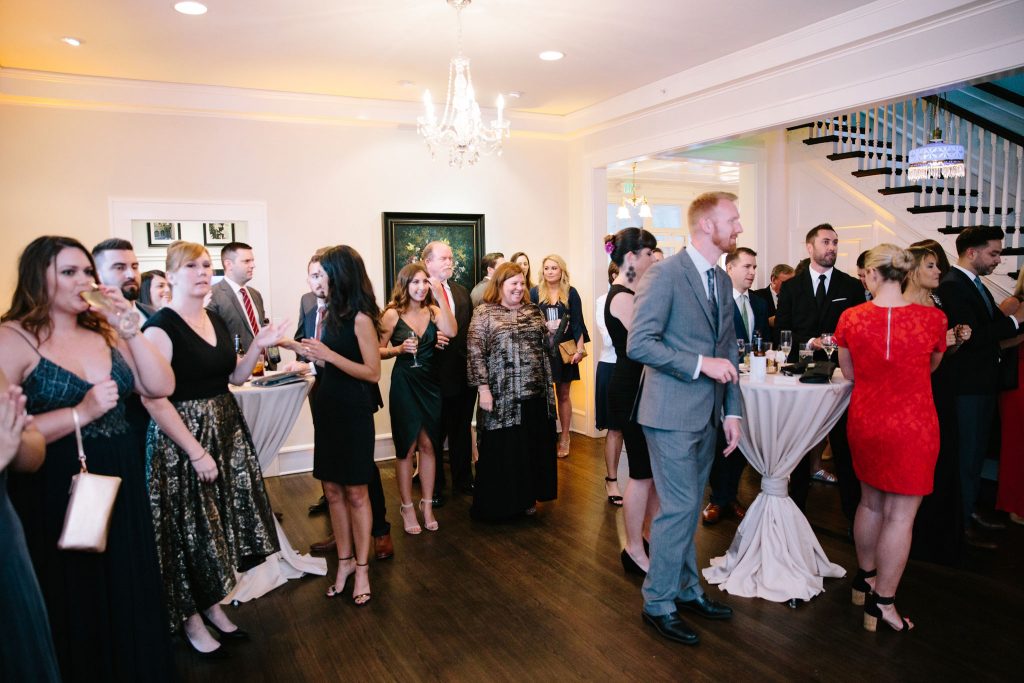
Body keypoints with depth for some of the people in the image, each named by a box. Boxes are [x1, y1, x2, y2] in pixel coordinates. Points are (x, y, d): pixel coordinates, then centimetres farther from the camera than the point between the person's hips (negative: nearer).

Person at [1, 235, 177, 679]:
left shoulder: (105, 333, 7)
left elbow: (161, 387, 0)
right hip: (56, 495, -5)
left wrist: (129, 329, -8)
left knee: (128, 600, 18)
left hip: (123, 484, 5)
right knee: (75, 611, 12)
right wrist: (81, 413, -23)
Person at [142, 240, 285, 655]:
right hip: (182, 439, -7)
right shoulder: (161, 326, -15)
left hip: (227, 432, 7)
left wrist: (258, 347, -2)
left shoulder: (216, 320, 8)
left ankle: (212, 606, 33)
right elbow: (154, 399, -21)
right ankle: (191, 621, 25)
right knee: (189, 530, 5)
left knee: (221, 522, 15)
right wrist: (196, 452, -20)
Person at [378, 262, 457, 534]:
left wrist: (441, 297, -19)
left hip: (430, 383, 3)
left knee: (428, 446, 10)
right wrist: (400, 349, -21)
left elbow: (451, 332, -18)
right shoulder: (393, 313, -7)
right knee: (406, 448, 5)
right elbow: (378, 351, -4)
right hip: (404, 384, -3)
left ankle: (427, 506, 23)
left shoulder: (433, 311, 1)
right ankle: (407, 508, 19)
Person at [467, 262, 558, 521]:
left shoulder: (533, 311, 13)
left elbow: (545, 346, 19)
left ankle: (527, 498, 27)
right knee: (501, 450, 2)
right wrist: (483, 389, -14)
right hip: (502, 395, -5)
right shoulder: (484, 313, -2)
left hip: (535, 393, 5)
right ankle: (496, 504, 17)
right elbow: (475, 353, -9)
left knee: (532, 447, 11)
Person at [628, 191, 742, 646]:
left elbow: (728, 350, 15)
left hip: (707, 414, 8)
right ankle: (658, 603, 15)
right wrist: (700, 364, -21)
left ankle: (686, 589, 33)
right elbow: (639, 344, -19)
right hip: (673, 413, -8)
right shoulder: (664, 274, -13)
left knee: (690, 506, 17)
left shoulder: (723, 280, 12)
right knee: (679, 507, -2)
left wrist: (732, 411, 8)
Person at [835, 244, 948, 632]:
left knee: (870, 502, 21)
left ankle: (865, 577, 37)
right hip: (912, 426, -3)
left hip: (864, 421, 3)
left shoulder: (851, 318, -9)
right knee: (900, 515, 6)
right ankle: (882, 603, 13)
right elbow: (931, 367, 8)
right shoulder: (932, 318, -12)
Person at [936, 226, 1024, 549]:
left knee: (977, 450, 19)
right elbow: (973, 335, -24)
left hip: (984, 382, 10)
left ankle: (970, 509, 32)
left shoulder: (976, 284, 14)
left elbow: (994, 326, 13)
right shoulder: (951, 285, -17)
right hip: (967, 384, -10)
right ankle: (962, 522, 9)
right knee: (967, 453, -2)